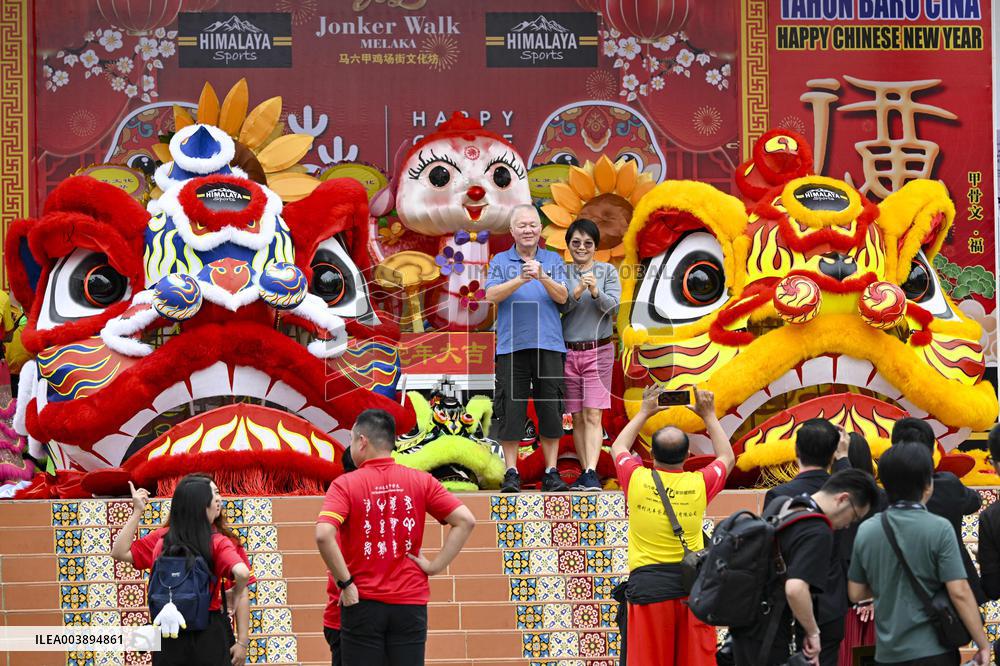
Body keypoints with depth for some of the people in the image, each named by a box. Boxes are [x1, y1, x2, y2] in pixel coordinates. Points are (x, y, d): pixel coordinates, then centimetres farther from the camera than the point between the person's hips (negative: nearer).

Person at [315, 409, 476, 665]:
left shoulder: (345, 484, -6)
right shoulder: (421, 481, 3)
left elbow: (324, 535, -21)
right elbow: (465, 520, -3)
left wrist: (344, 582, -11)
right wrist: (435, 566, 0)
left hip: (363, 604, -2)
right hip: (410, 604, 2)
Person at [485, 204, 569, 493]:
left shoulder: (554, 261, 11)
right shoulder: (500, 261, 9)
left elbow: (562, 297, -1)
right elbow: (492, 295, -6)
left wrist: (543, 276, -20)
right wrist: (521, 279, -20)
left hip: (549, 345, 1)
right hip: (511, 346, -1)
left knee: (551, 409, 1)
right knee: (510, 409, -3)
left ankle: (551, 473, 8)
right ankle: (511, 473, 4)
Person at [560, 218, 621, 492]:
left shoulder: (607, 271, 3)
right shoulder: (561, 273, 7)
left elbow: (613, 305, -7)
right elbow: (558, 307, -4)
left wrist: (596, 292, -26)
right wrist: (576, 293, -22)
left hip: (598, 350, -2)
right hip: (568, 351, 2)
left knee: (593, 415, -10)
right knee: (577, 417, 5)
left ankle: (591, 473, -19)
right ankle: (585, 473, 9)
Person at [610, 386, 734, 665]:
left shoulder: (637, 479, -3)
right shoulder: (699, 484, -1)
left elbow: (618, 448, 21)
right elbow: (727, 458, 22)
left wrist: (644, 413, 30)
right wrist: (709, 416, 29)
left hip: (648, 587, -1)